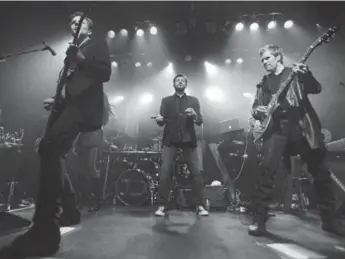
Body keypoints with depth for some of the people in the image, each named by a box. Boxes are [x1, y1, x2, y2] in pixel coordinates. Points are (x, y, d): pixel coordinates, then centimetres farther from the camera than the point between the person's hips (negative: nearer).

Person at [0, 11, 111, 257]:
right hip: (69, 104, 10)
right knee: (53, 152, 5)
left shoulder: (98, 44, 11)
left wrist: (80, 58, -14)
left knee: (50, 147, -28)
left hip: (84, 105, -9)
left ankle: (45, 231, -27)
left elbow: (105, 73, -6)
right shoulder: (73, 50, 32)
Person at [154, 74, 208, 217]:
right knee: (165, 171, -11)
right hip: (170, 140, 0)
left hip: (188, 139, 1)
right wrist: (159, 119, -18)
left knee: (196, 172, -5)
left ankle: (200, 206, 5)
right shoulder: (166, 100, 13)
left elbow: (200, 121, 3)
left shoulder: (193, 100, 13)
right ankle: (162, 206, -2)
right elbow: (162, 121, 5)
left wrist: (194, 115, -18)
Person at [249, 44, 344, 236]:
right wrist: (257, 111, -7)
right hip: (276, 129, 1)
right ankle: (259, 221, -6)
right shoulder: (263, 83, 18)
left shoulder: (296, 73, 11)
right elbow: (255, 107, 17)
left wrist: (306, 75, -23)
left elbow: (316, 89, -4)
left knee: (321, 172, 5)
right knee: (267, 171, -14)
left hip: (301, 126, 0)